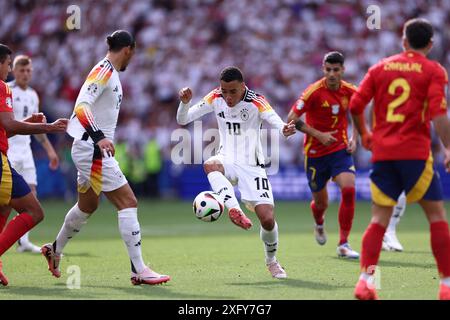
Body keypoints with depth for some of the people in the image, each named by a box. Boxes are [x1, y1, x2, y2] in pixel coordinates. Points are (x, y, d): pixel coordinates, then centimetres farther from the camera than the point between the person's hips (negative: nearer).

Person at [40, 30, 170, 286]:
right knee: (128, 203, -12)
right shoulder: (104, 71, -14)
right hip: (93, 150, -11)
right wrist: (99, 137, -37)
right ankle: (139, 270, -12)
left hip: (95, 150, 11)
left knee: (88, 205, 25)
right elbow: (81, 106, -26)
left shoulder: (110, 73, 15)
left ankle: (55, 250, 42)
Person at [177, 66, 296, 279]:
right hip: (228, 162, 2)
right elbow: (182, 120, -1)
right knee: (210, 165, -36)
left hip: (252, 166, -2)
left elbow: (277, 122, -27)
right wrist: (185, 102, -22)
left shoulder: (256, 102, -13)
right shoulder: (215, 98, -3)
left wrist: (285, 130, -51)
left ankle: (271, 261, 18)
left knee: (267, 219, -11)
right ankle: (234, 210, -50)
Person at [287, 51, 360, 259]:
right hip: (315, 153, -2)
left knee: (349, 189, -22)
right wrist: (319, 135, -21)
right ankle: (319, 225, 49)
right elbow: (291, 119, -16)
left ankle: (343, 244, -12)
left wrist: (354, 138, 1)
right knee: (321, 203, 8)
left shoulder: (350, 92, -4)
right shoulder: (314, 91, -16)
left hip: (340, 150, 2)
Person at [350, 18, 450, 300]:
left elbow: (355, 105, 7)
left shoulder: (380, 67, 11)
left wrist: (364, 134, 23)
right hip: (415, 152, -3)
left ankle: (366, 279, -8)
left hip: (382, 151, 3)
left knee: (380, 218, 6)